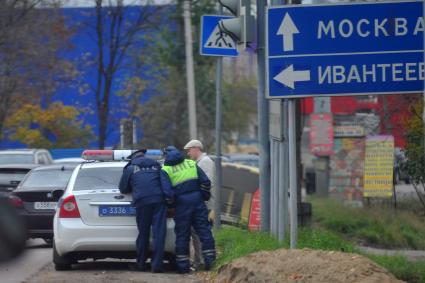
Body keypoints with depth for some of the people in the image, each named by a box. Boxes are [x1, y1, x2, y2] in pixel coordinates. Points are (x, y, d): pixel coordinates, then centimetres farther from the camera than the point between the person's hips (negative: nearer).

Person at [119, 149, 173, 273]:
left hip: (142, 201, -1)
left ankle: (141, 264, 16)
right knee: (159, 232, -2)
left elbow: (123, 189, 17)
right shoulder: (156, 165, 21)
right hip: (159, 200, 1)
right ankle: (157, 264, -8)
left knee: (143, 233, 9)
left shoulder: (130, 168, 13)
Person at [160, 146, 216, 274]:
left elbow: (166, 191, -11)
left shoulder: (166, 170, 0)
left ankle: (183, 265, 5)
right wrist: (204, 196, 17)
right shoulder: (191, 164, 11)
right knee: (204, 230, 5)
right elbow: (205, 182, 6)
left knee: (182, 234, 4)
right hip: (197, 201, 3)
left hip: (182, 204, -3)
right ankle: (210, 260, 1)